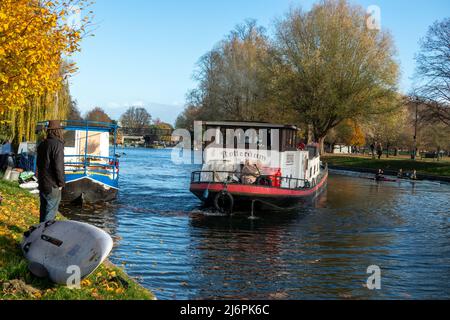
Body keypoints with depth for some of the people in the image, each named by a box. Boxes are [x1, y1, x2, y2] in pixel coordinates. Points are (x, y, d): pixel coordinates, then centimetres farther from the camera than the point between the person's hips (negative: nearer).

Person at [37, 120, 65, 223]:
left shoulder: (42, 144, 9)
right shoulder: (57, 145, -18)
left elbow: (39, 163, 16)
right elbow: (58, 166, -20)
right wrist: (61, 183, -10)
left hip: (42, 183, 9)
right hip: (52, 185, -8)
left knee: (44, 209, 18)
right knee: (51, 211, -3)